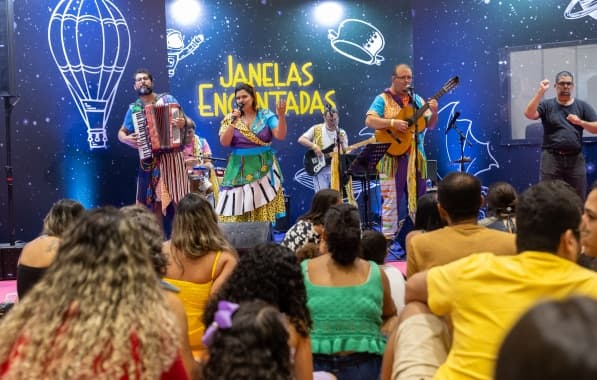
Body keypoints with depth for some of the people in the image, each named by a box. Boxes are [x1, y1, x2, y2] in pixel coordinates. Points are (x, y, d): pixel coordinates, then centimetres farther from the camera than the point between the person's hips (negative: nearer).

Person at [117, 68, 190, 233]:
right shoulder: (133, 109, 10)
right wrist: (126, 139, -4)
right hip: (150, 161, 2)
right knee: (157, 201, 1)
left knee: (178, 199, -3)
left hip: (172, 157, -1)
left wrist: (183, 122, -20)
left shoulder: (167, 99, 4)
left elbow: (186, 121, 2)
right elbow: (121, 132, 18)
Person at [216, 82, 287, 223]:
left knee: (263, 211, -2)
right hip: (240, 170, 1)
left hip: (263, 169, -1)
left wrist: (281, 116, -25)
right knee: (236, 209, -1)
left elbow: (280, 136, -10)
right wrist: (233, 123, -15)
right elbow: (224, 142, -5)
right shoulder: (230, 118, 4)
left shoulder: (266, 115, 0)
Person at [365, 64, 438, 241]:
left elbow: (430, 125, 12)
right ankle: (389, 237, 2)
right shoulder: (383, 99, -1)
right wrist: (392, 122, -23)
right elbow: (369, 121, -13)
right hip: (392, 155, -5)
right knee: (391, 198, -3)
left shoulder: (417, 99, 14)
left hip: (415, 155, 5)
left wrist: (434, 112, -8)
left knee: (418, 196, 9)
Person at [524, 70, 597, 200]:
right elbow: (529, 114, -14)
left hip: (575, 159, 2)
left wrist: (580, 122, -13)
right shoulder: (546, 105, 4)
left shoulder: (582, 106, 9)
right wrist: (541, 92, -18)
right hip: (552, 158, -2)